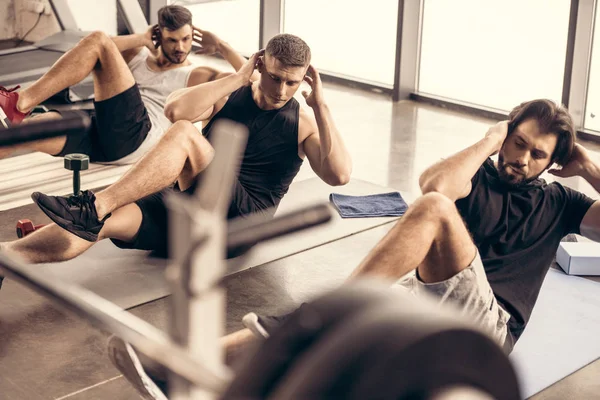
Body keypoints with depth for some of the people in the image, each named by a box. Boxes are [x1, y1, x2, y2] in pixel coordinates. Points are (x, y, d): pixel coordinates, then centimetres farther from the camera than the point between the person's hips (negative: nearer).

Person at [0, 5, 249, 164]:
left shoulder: (196, 77, 18)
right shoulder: (138, 55, 30)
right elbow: (92, 52, 12)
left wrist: (220, 46, 11)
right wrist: (143, 39, 10)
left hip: (135, 137, -5)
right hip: (100, 139, 5)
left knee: (98, 41, -14)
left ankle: (20, 103, -28)